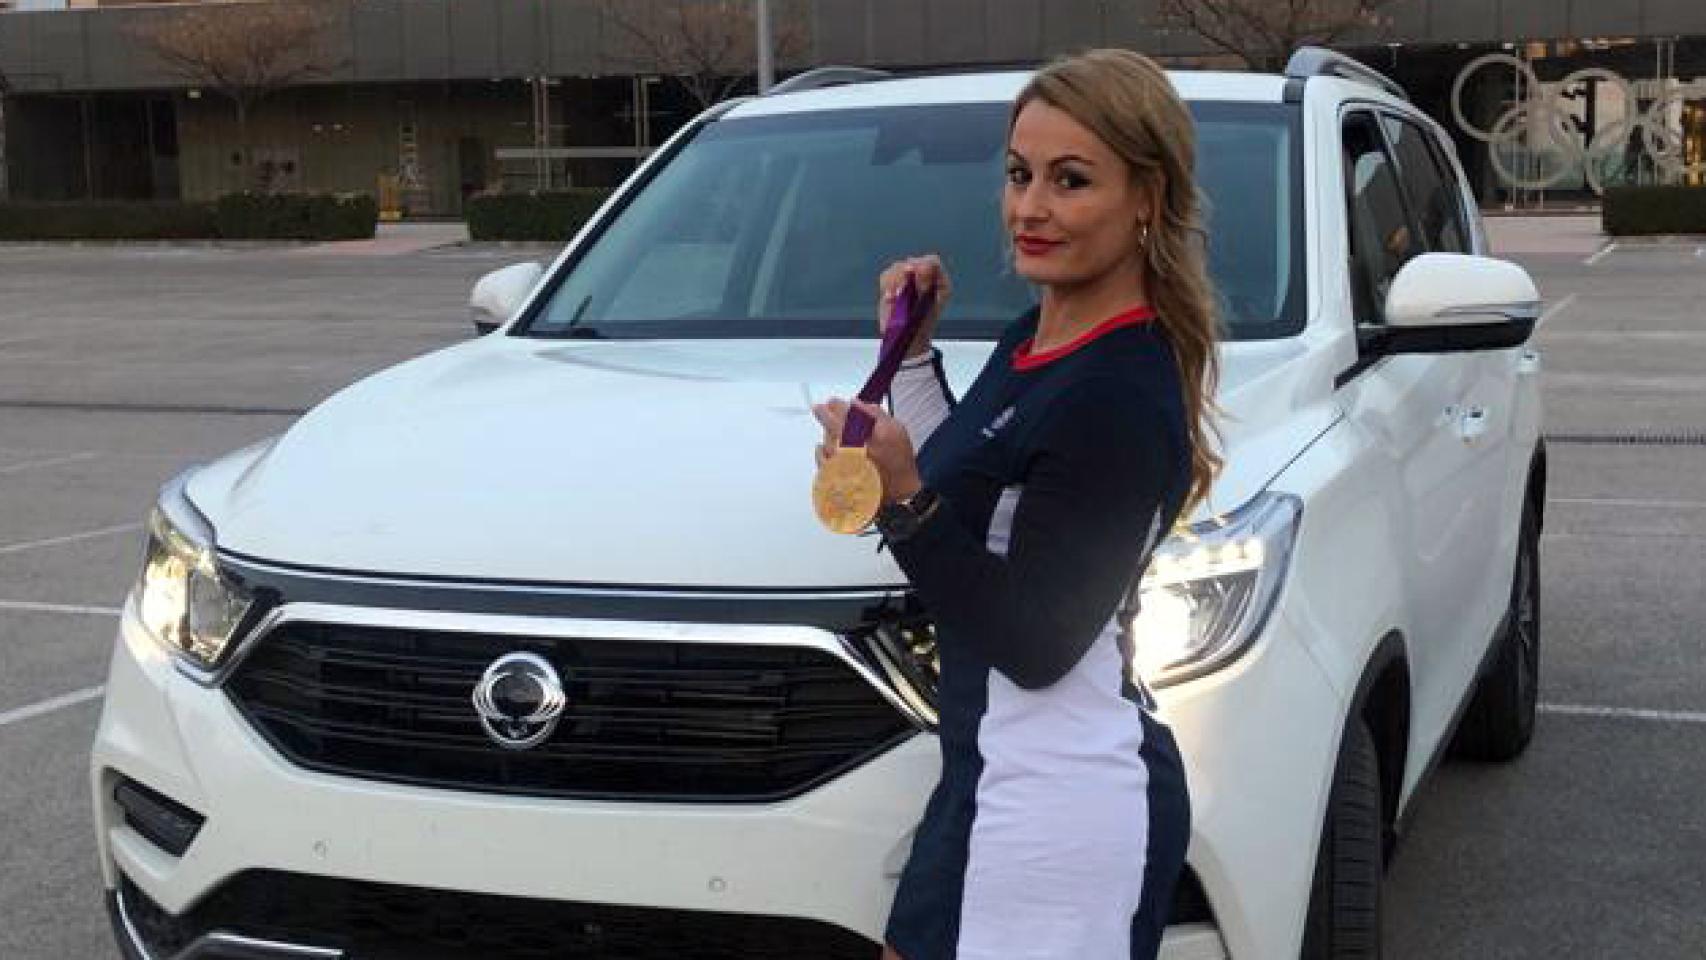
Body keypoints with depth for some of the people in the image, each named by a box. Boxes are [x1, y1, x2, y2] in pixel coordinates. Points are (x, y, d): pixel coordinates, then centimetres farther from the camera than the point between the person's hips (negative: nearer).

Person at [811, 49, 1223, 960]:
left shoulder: (1122, 397, -21)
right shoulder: (1039, 337, 8)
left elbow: (1037, 644, -22)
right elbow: (969, 491, 19)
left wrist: (904, 499, -30)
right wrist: (911, 352, 14)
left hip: (1060, 807, -10)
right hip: (996, 777, 10)